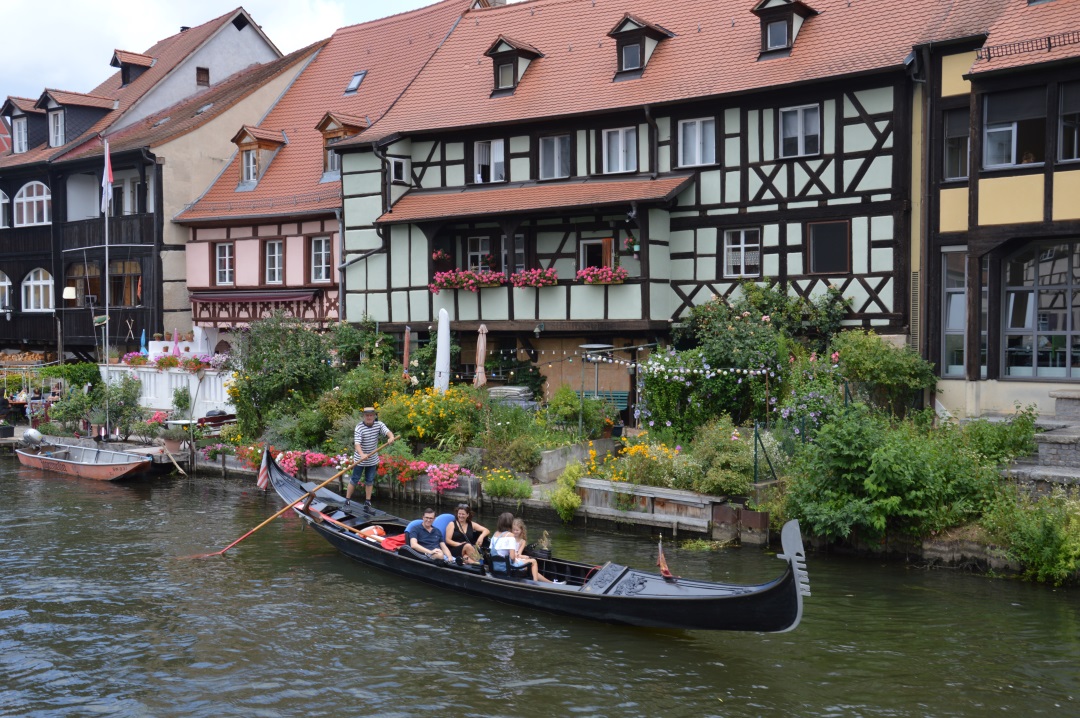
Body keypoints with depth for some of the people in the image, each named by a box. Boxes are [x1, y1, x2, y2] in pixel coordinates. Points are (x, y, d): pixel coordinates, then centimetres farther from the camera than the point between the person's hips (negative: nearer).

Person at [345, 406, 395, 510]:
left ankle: (368, 502, 22)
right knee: (354, 480, 4)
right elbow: (357, 444, -30)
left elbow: (387, 432, -22)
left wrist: (391, 437, -47)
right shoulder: (359, 427, -20)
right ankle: (347, 501, 13)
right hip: (360, 460, -4)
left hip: (373, 460, 4)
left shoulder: (379, 425, -7)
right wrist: (362, 454, -48)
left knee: (370, 481, 13)